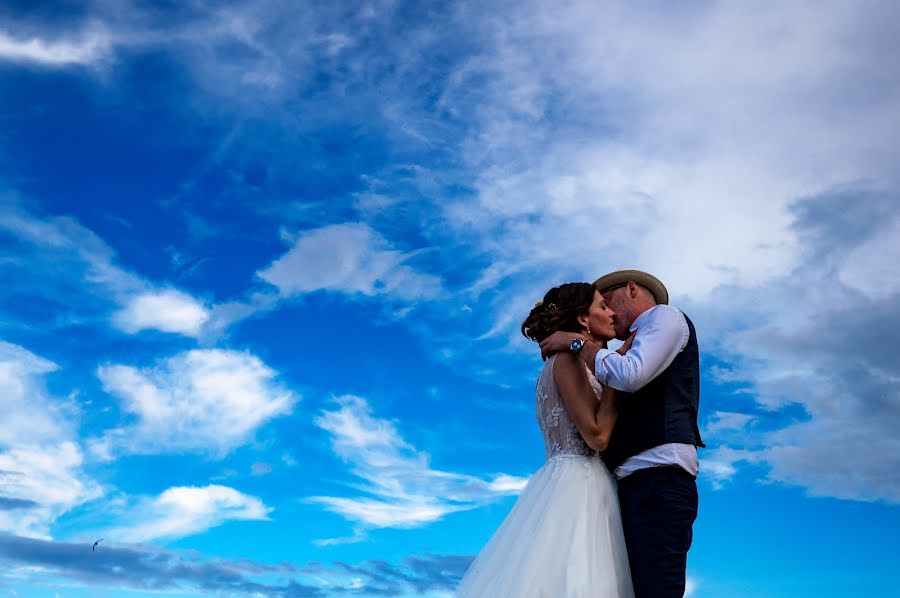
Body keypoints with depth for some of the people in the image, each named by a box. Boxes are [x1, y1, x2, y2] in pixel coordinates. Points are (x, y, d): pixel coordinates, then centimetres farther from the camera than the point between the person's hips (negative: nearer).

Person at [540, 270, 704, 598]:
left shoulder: (666, 315, 5)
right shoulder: (636, 345, 29)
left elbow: (630, 375, -14)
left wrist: (578, 342, -3)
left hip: (658, 475, -9)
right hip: (634, 480, 9)